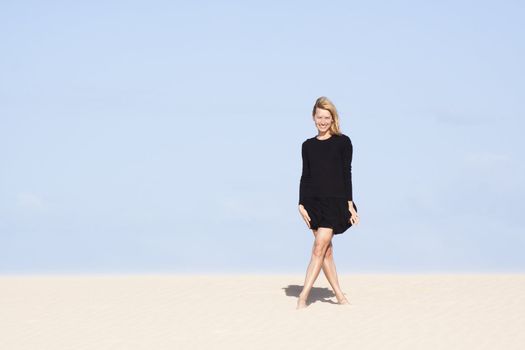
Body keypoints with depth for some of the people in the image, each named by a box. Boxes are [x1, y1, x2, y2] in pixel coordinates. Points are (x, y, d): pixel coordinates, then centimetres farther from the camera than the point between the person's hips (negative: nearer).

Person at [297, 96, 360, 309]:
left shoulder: (343, 142, 2)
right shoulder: (308, 145, 11)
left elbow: (347, 174, 1)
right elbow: (305, 176, 10)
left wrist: (350, 204, -4)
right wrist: (301, 204, 0)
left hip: (335, 202, -4)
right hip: (313, 201, 4)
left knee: (319, 248, -11)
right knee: (325, 250, 5)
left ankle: (303, 297, -15)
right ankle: (339, 294, 15)